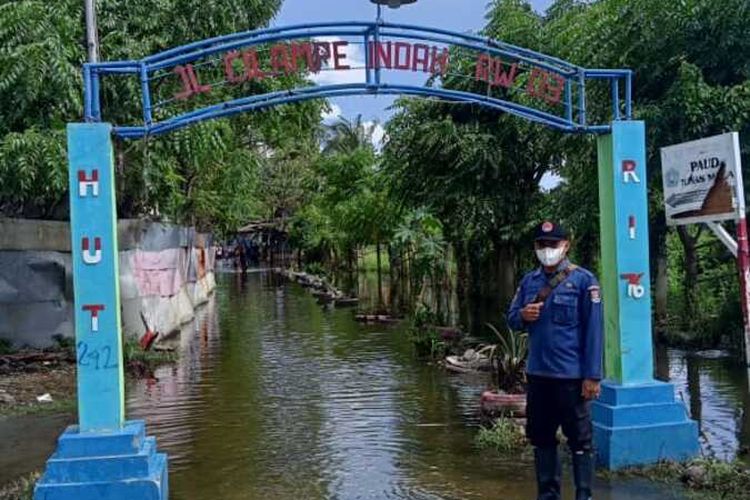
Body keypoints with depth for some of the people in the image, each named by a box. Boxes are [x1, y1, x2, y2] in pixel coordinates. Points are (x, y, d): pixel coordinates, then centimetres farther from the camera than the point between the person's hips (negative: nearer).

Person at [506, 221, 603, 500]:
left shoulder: (583, 280, -8)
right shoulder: (529, 281, 8)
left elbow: (593, 330, -10)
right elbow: (511, 318, 13)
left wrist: (592, 376, -13)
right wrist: (523, 315, -11)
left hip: (571, 376, -5)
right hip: (537, 374, 6)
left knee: (579, 440, 4)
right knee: (541, 437, 15)